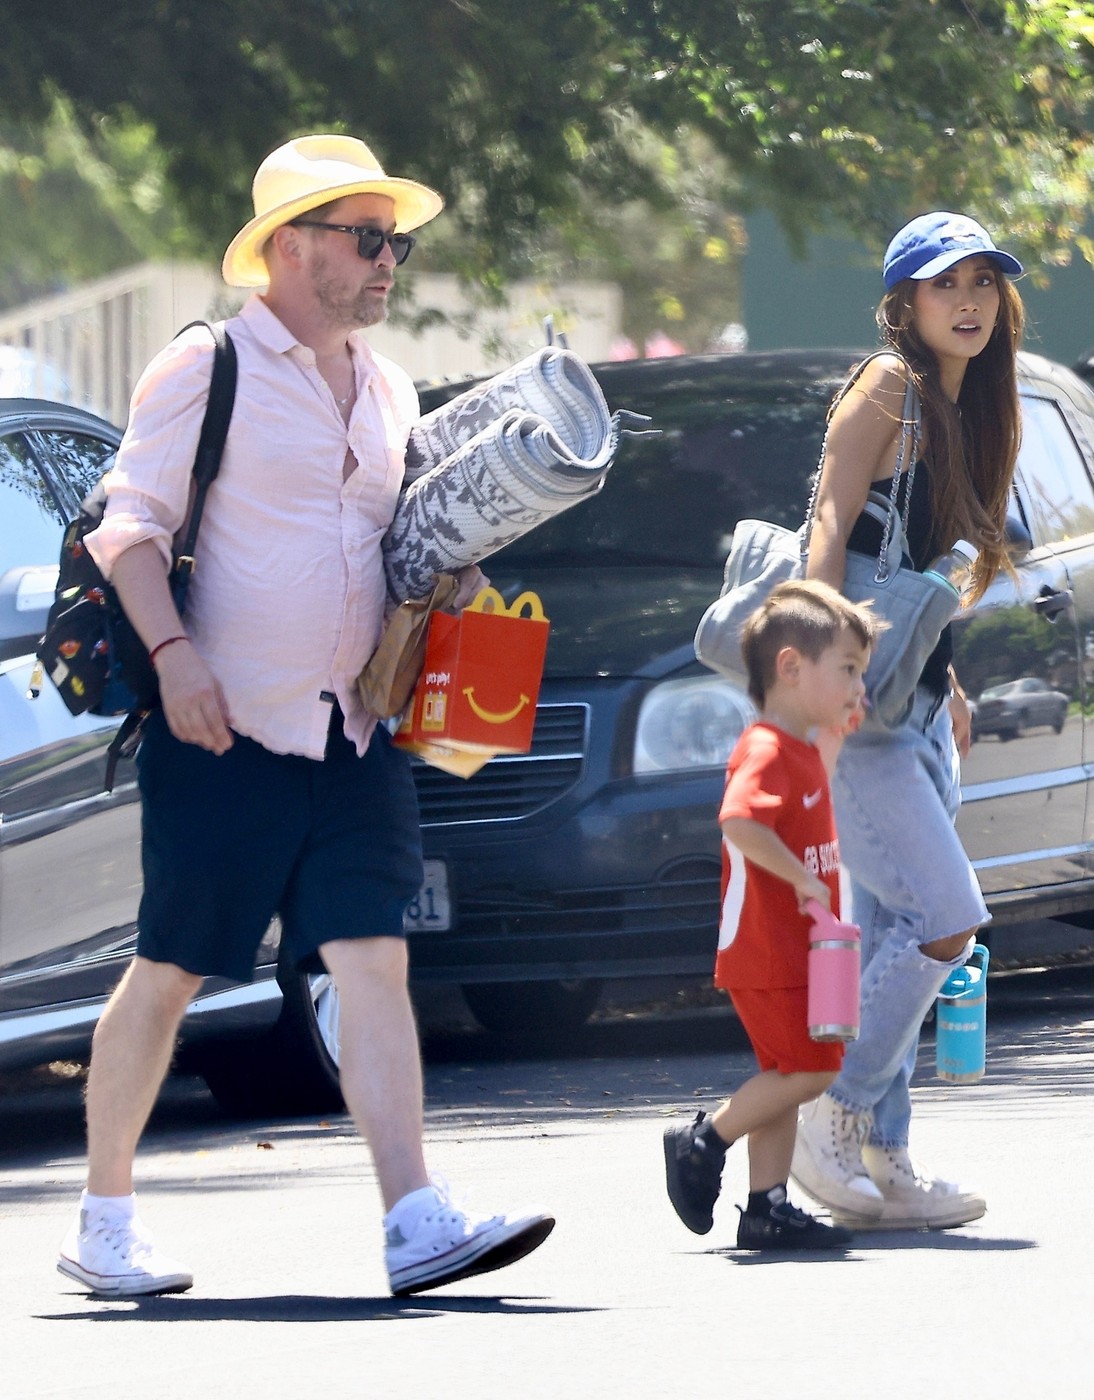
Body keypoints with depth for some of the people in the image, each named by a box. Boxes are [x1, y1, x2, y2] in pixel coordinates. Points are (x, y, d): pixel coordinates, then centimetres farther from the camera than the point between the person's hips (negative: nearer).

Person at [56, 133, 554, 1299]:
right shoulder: (204, 370, -4)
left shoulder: (387, 391, 16)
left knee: (372, 959, -6)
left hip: (353, 732, 6)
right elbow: (130, 524, -8)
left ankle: (416, 1223, -14)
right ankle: (103, 1220, 14)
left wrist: (451, 575, 4)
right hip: (226, 725, -6)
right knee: (170, 972, 2)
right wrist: (173, 649, -21)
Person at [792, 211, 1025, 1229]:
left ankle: (878, 1160, 11)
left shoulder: (966, 404, 16)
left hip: (915, 705, 9)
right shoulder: (888, 389, -10)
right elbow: (831, 536, -17)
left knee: (892, 939, 8)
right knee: (946, 919, -15)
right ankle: (833, 1117, -5)